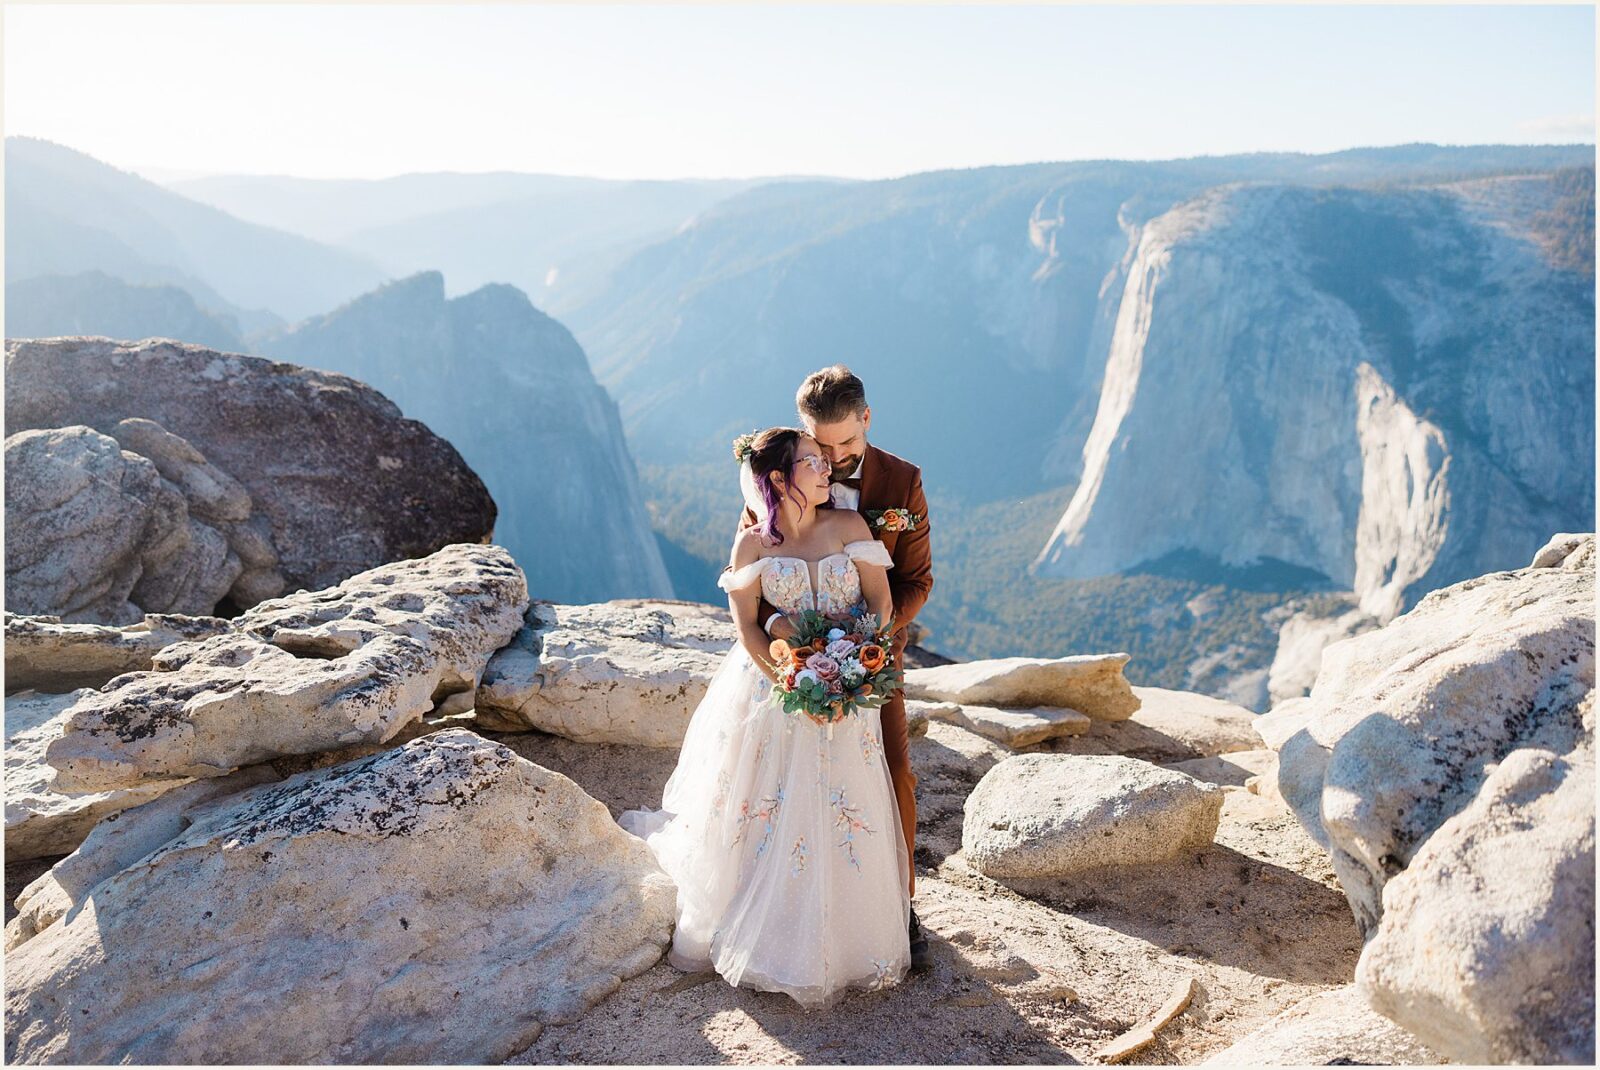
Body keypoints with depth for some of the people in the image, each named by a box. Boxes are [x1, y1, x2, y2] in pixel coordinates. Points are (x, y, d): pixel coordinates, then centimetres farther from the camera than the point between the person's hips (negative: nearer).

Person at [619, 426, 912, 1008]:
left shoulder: (849, 527, -3)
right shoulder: (752, 545, -5)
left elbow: (881, 600, -2)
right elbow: (747, 628, -7)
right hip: (771, 692, -1)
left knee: (841, 819, 6)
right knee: (762, 817, 9)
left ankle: (839, 942, 26)